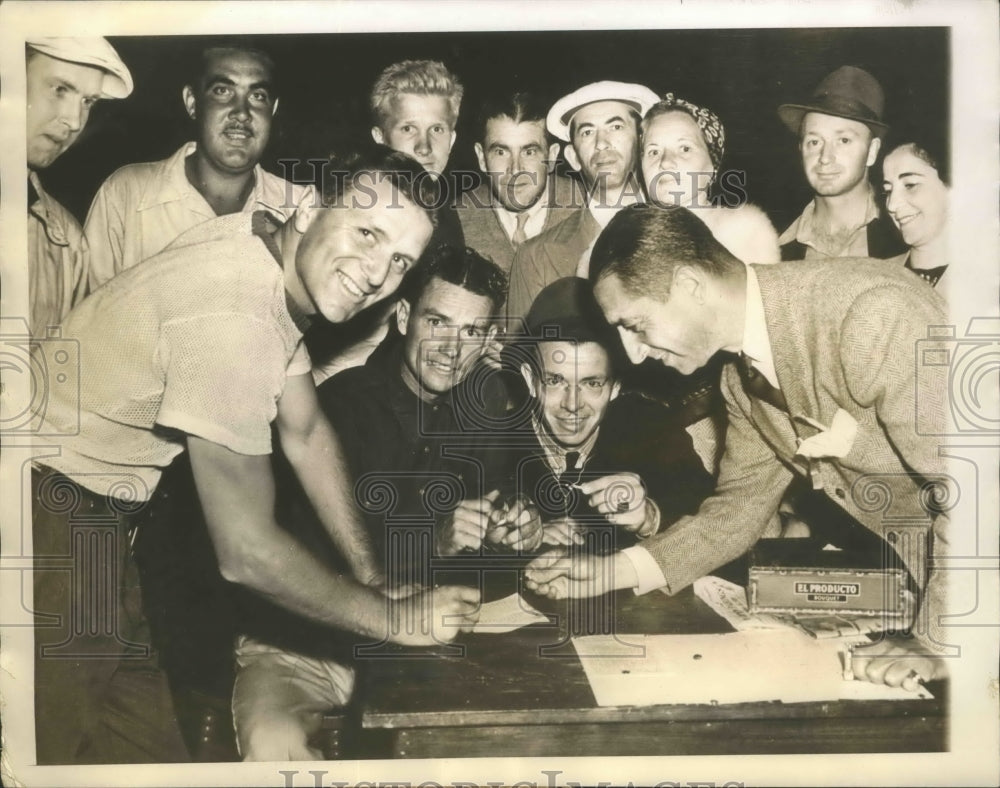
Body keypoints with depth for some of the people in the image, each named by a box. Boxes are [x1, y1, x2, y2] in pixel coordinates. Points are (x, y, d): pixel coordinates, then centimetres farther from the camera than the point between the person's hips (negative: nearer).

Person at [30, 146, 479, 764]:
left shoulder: (275, 257, -2)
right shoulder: (233, 318, -31)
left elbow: (306, 431, 8)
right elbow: (247, 552, -27)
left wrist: (372, 571, 6)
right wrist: (395, 618, -15)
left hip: (100, 510, 9)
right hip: (53, 514, -9)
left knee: (143, 733, 14)